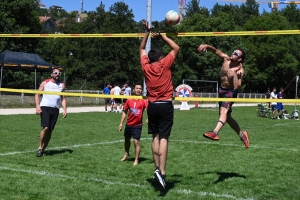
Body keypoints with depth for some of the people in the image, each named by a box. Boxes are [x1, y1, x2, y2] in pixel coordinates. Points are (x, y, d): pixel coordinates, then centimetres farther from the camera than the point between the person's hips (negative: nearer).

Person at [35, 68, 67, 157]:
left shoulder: (62, 85, 14)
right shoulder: (45, 83, 6)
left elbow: (63, 98, 16)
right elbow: (37, 95, 5)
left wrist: (64, 110, 2)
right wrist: (37, 106, -9)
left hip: (55, 109, 3)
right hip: (45, 107, -3)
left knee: (50, 130, 2)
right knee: (45, 128, -17)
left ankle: (43, 149, 12)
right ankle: (40, 147, -2)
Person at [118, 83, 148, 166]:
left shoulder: (143, 101, -9)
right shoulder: (129, 100, 0)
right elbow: (125, 112, 9)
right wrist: (121, 123, 7)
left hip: (137, 125, -4)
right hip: (129, 124, 4)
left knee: (136, 142, -9)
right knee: (127, 139, 20)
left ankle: (136, 160, 4)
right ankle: (126, 154, 45)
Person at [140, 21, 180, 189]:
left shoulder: (146, 66, 4)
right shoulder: (165, 64, -4)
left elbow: (142, 49, 21)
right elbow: (176, 48, 8)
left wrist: (147, 33, 20)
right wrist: (162, 36, 10)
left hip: (152, 105, 3)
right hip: (166, 105, -3)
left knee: (156, 137, 12)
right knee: (164, 138, -9)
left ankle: (157, 169, 10)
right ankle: (162, 171, -17)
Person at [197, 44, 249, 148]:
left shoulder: (240, 70, -20)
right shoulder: (226, 59, -5)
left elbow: (237, 86, -30)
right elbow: (215, 51, 0)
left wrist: (235, 73, -31)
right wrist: (206, 46, -18)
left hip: (231, 92, -7)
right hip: (222, 90, 7)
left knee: (224, 111, -32)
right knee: (227, 117, 16)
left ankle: (215, 133, -54)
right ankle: (242, 134, 33)